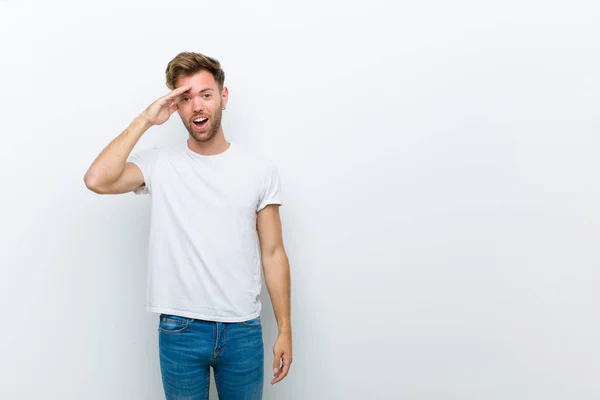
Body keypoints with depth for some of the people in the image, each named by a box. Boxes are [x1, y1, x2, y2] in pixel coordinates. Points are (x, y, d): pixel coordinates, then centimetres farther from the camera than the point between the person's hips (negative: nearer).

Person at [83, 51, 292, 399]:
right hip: (179, 330, 0)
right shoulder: (159, 164, -3)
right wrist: (145, 120, -15)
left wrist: (285, 329, 0)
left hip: (243, 330, 1)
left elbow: (273, 254, 0)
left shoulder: (260, 169, -2)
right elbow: (97, 180, -21)